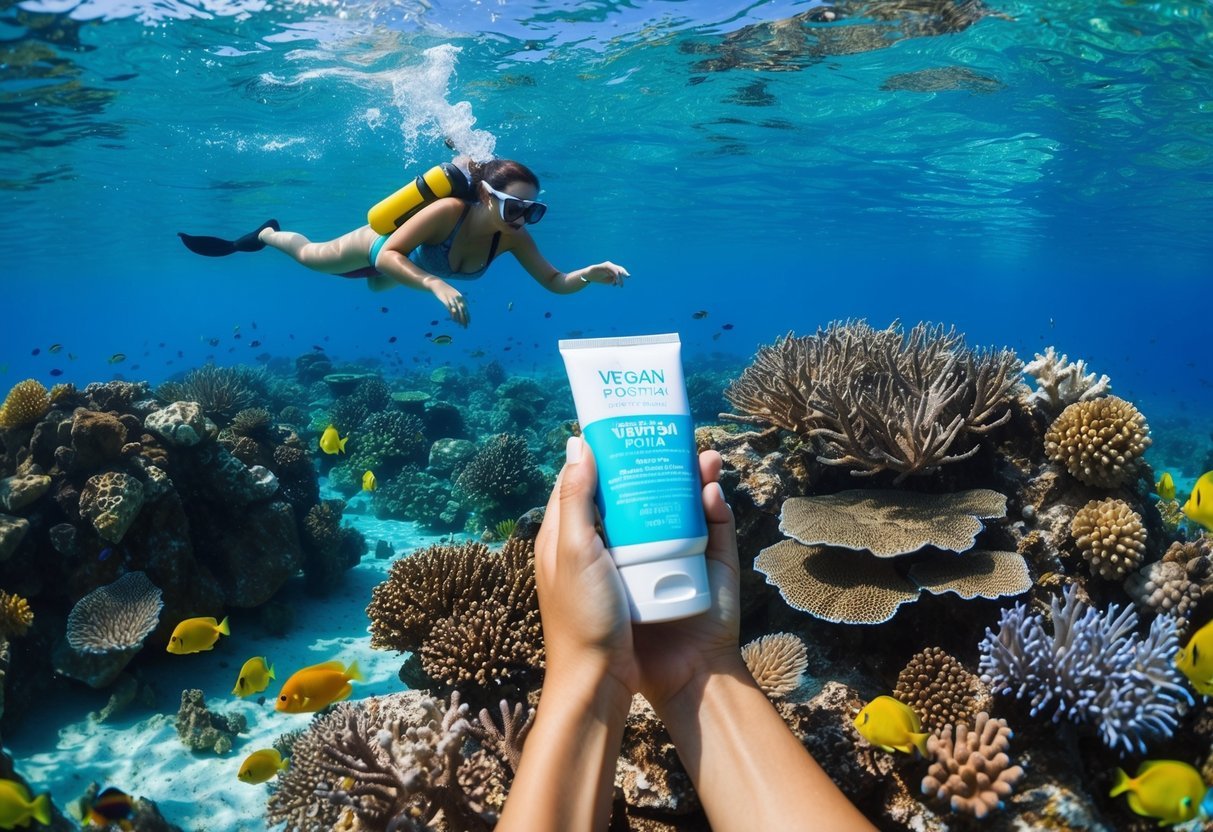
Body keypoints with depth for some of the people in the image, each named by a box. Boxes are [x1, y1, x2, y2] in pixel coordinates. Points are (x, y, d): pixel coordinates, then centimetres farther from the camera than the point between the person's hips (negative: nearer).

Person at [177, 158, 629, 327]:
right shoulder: (448, 210, -48)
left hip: (403, 262, 6)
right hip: (379, 244, -6)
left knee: (378, 285, 41)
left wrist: (591, 274, -48)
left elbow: (553, 281, -27)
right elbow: (387, 256, -49)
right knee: (308, 255, 22)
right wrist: (437, 285, -64)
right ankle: (263, 234, 55)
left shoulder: (514, 237, -32)